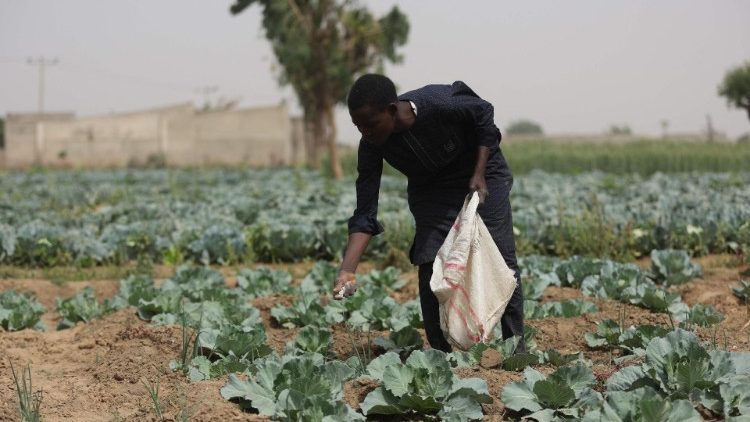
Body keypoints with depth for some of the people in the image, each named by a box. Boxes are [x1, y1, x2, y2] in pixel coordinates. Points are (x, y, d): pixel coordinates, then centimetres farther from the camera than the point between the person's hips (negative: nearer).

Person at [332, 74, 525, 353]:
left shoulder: (440, 103, -37)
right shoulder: (371, 146, -27)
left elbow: (484, 113, -15)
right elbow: (365, 215, -25)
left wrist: (479, 174, -20)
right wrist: (347, 270, -37)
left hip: (481, 167, -2)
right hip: (430, 187, 2)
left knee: (500, 257, -4)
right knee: (430, 264, -11)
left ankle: (516, 348, 9)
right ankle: (441, 353, 1)